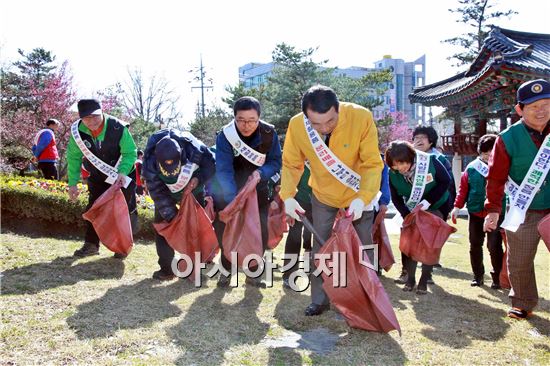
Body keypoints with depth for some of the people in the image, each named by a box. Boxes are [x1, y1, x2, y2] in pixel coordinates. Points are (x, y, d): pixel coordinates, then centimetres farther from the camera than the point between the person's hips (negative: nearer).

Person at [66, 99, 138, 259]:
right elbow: (73, 157, -8)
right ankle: (91, 244, 17)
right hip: (98, 177, 3)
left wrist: (122, 172, -38)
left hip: (123, 175, -3)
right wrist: (72, 183, -10)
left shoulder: (118, 128, -31)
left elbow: (130, 153, -22)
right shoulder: (77, 131, -20)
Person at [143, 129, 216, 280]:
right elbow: (158, 193, -29)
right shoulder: (150, 162, -36)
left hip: (193, 189, 0)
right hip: (167, 193, 0)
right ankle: (166, 269, -2)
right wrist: (172, 216, -32)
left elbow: (211, 164, -19)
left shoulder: (194, 149, -39)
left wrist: (198, 178, -37)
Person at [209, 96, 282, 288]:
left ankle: (253, 272, 19)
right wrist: (233, 201, -46)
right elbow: (224, 171, -34)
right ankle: (226, 269, 21)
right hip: (229, 191, -2)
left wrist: (261, 173, -32)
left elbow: (276, 162, -10)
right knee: (225, 230, -1)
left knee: (261, 231, 1)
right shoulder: (225, 135, -26)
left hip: (258, 189, 2)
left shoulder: (269, 133, -19)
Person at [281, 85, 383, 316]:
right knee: (319, 247, 6)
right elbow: (291, 165, -11)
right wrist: (288, 196, -24)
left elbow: (372, 164, -24)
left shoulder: (361, 117, -31)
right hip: (323, 194, 1)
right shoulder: (296, 125, -25)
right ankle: (319, 300, 22)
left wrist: (362, 198, -36)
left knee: (363, 248, 9)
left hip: (358, 194, -1)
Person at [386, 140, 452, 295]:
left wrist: (428, 201, -27)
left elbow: (446, 181, -19)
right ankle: (410, 278, 11)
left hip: (437, 207, -2)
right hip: (411, 210, 3)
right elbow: (396, 198, -11)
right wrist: (408, 216, -24)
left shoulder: (429, 161, -30)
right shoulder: (393, 174, -21)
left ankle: (424, 280, 7)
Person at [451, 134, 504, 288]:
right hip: (475, 213, 3)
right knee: (475, 245, 10)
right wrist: (457, 206, 0)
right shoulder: (472, 167, 2)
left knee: (494, 246, -3)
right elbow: (463, 188, 5)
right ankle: (478, 275, 24)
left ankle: (497, 277, 14)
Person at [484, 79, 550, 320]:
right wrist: (493, 209, -8)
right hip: (523, 212, -1)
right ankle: (523, 304, 30)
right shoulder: (508, 139, -10)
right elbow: (496, 177, -6)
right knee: (519, 262, 10)